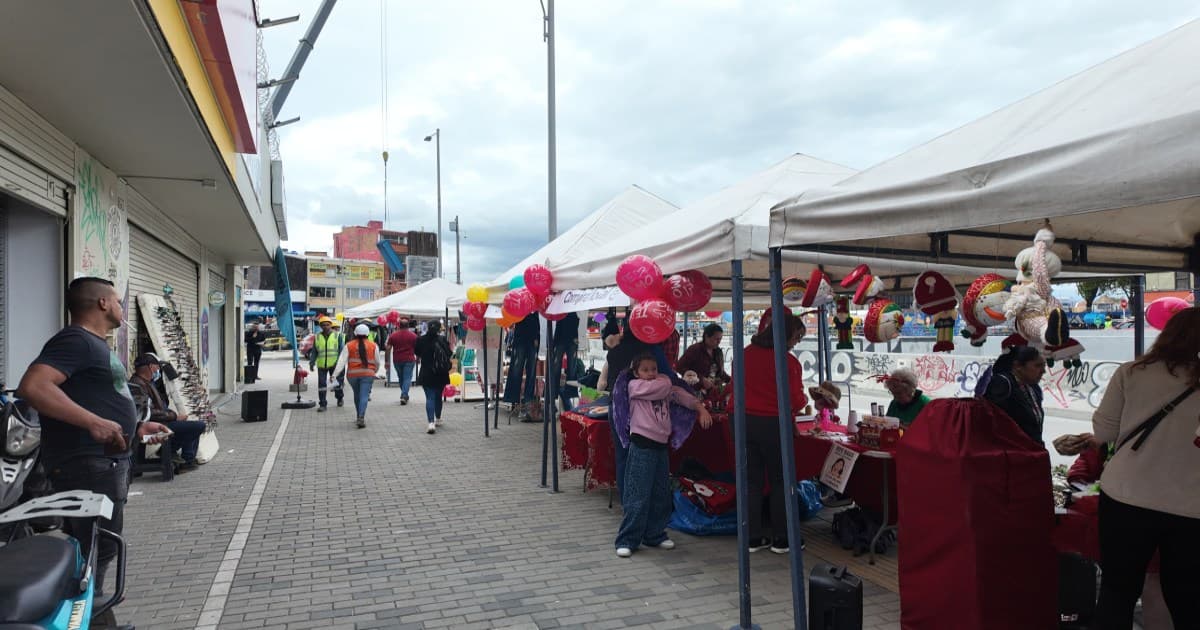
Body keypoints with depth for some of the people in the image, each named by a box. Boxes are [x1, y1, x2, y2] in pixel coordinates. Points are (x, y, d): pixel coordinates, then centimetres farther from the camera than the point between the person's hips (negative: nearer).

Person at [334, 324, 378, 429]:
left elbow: (342, 361, -6)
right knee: (364, 396, -5)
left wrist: (335, 374, -8)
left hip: (352, 374, 2)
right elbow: (377, 362, 8)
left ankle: (360, 417, 28)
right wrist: (375, 371, 28)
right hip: (367, 374, -2)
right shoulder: (373, 345, 2)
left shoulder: (349, 345, 2)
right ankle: (361, 418, -19)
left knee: (357, 395, 18)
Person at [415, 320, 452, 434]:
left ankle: (431, 423, -20)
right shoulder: (443, 340, -7)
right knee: (438, 396, 18)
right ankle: (438, 419, 34)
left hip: (426, 374, -2)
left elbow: (417, 354, 8)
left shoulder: (421, 340, -7)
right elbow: (449, 355, -2)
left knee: (430, 397, -4)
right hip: (441, 374, 2)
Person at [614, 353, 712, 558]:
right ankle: (626, 541, -2)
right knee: (638, 497, -8)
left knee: (661, 496, 12)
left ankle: (654, 535, 25)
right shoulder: (635, 386, -3)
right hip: (642, 445, -7)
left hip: (661, 445, 7)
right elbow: (662, 386, -12)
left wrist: (701, 408, -2)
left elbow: (681, 395, 12)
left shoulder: (665, 388, 17)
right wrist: (663, 379, 9)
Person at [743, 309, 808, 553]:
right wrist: (804, 400, 9)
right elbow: (795, 400, -12)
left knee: (752, 479, 12)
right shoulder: (787, 361, -13)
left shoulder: (747, 354, 5)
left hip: (744, 420, 6)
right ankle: (781, 539, 14)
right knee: (780, 481, 8)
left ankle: (753, 537, 17)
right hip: (772, 423, -5)